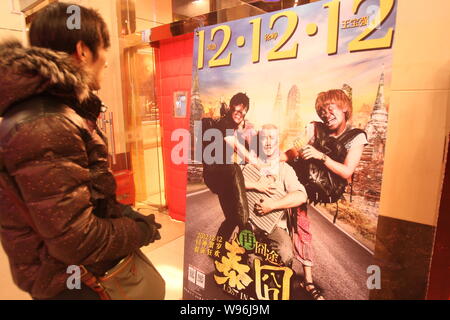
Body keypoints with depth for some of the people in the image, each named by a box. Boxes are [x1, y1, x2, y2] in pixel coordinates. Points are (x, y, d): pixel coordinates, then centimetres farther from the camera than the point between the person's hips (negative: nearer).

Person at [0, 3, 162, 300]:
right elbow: (76, 241, -28)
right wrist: (141, 230, -13)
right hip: (73, 280, -9)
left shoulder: (58, 110, 6)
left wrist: (121, 212, 1)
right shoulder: (45, 127, -29)